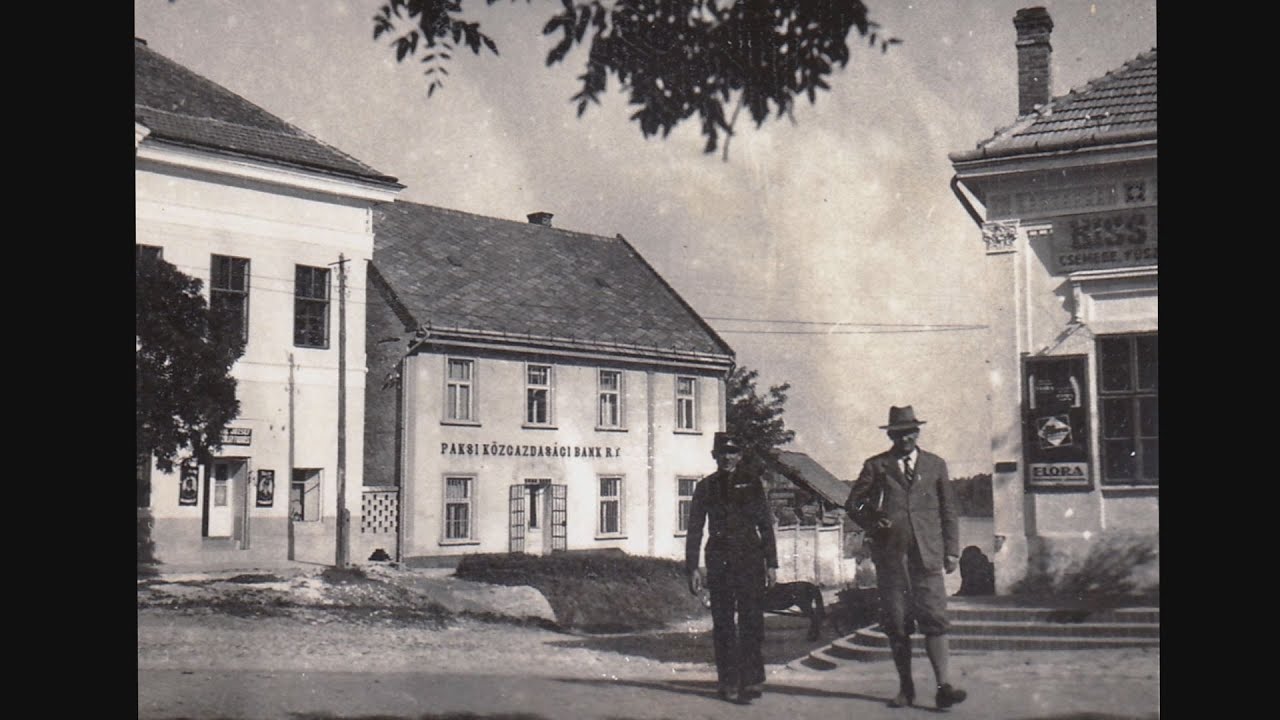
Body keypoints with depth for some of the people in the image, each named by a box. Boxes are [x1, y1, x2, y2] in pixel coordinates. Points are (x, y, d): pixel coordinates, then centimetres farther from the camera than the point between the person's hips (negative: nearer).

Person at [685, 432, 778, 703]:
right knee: (723, 624, 2)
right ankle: (728, 683, 9)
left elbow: (766, 525, 9)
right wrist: (692, 567, 1)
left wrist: (771, 564, 3)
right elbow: (695, 529, 8)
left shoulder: (751, 482, 7)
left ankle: (751, 681, -1)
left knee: (751, 622, -6)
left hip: (750, 559, -1)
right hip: (719, 559, 1)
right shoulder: (706, 486, 8)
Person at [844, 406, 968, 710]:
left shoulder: (936, 465, 13)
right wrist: (872, 523, -5)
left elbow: (949, 510, 15)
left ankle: (943, 685, -13)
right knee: (896, 624, 2)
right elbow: (853, 503, 13)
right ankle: (905, 689, 10)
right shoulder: (876, 466, 10)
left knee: (934, 619, -10)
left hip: (927, 555, 0)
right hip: (890, 556, 0)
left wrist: (951, 550, 7)